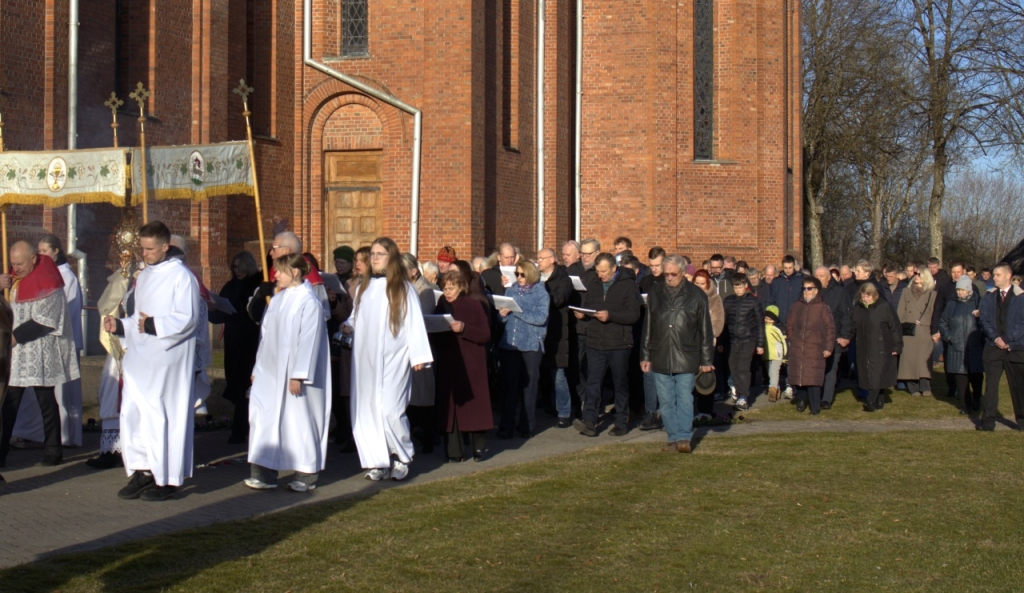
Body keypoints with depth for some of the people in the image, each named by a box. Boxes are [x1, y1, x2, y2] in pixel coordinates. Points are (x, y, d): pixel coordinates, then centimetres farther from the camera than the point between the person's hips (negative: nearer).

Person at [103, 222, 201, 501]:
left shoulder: (181, 276, -8)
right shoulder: (144, 277, 17)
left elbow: (187, 319, -14)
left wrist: (153, 325, -19)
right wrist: (120, 325, 6)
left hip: (168, 359, -7)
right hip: (141, 358, 8)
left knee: (164, 417, -4)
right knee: (132, 413, 3)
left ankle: (169, 479, 6)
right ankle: (142, 470, 12)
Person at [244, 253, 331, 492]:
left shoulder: (308, 302, -11)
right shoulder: (277, 300, 12)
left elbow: (308, 340, -15)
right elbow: (266, 336, 16)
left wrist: (298, 375, -19)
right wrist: (258, 368, 15)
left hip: (294, 373, -7)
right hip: (271, 372, 7)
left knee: (300, 420, 1)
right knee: (265, 418, 2)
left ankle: (306, 474, 13)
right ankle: (265, 473, 5)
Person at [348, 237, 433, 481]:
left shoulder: (403, 288, -1)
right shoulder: (363, 287, 14)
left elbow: (414, 323, -4)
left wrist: (418, 356, -10)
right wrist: (348, 326, -2)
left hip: (393, 359, -5)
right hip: (365, 359, 5)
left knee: (389, 410, -12)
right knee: (367, 410, 1)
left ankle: (402, 457, 8)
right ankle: (379, 462, 9)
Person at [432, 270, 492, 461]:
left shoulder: (474, 306, -2)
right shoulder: (441, 307, 11)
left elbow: (486, 335, -8)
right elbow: (433, 336, 15)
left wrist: (464, 328, -20)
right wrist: (435, 329, -7)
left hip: (471, 365, -4)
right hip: (447, 365, 4)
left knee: (473, 406, -3)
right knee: (449, 406, 2)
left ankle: (478, 447, 8)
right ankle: (454, 450, 7)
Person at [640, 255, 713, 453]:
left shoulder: (696, 295, 0)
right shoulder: (655, 293, 8)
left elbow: (705, 330, 3)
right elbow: (647, 327, 12)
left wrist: (706, 360, 2)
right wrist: (645, 356, 11)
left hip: (686, 359, -3)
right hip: (660, 358, 3)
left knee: (684, 399, -4)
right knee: (666, 402, 5)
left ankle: (684, 438, -1)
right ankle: (674, 438, 13)